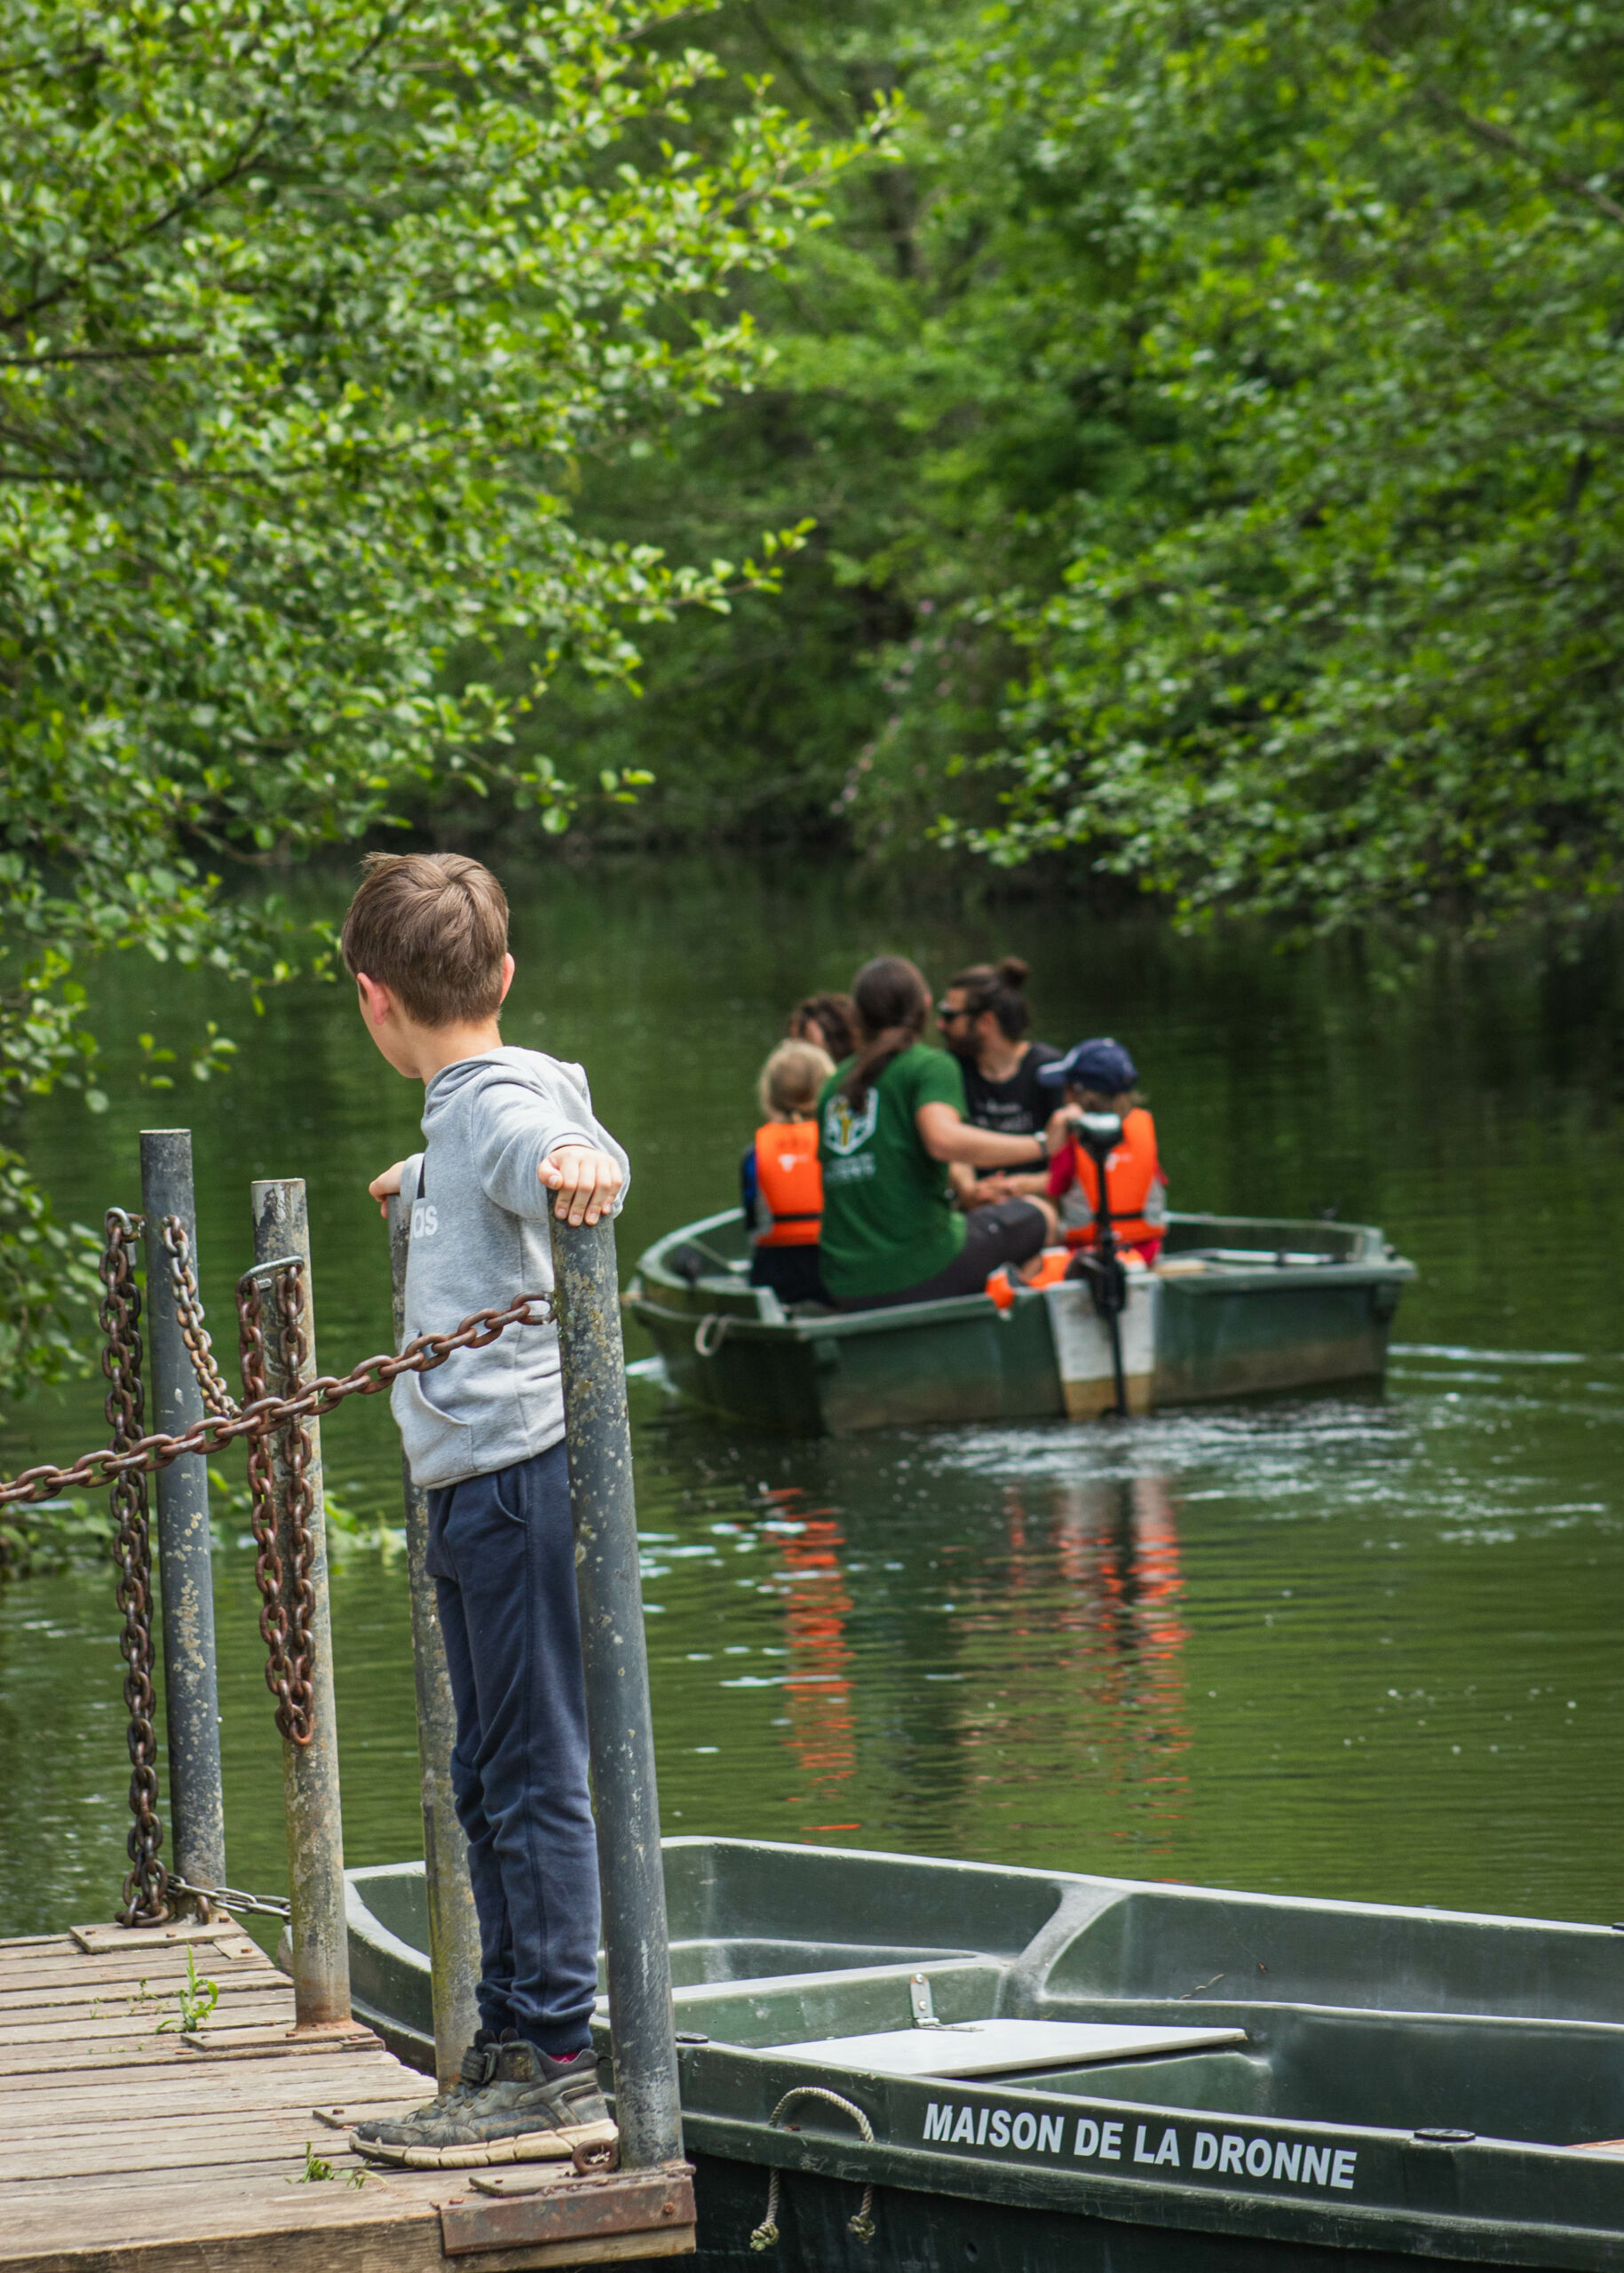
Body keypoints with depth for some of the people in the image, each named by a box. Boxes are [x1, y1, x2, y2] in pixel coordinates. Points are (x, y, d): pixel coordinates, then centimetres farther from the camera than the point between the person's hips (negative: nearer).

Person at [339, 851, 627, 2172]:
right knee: (493, 1784, 14)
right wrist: (419, 1184, 63)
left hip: (520, 1472, -10)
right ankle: (512, 2050, 21)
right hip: (474, 1484, 10)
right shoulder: (465, 1110, 17)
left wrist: (580, 1165, -59)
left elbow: (572, 1150, -36)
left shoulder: (503, 1104, -12)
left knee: (536, 1779, -8)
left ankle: (563, 2070, -7)